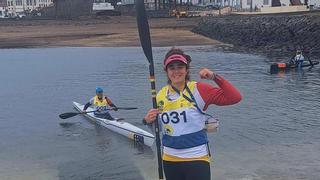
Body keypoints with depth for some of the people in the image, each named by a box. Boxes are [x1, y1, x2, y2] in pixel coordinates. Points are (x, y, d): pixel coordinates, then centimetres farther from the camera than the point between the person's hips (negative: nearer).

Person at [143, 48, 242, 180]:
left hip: (197, 159, -4)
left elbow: (235, 97, -17)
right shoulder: (161, 95, 3)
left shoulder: (199, 90, -10)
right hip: (169, 160, 5)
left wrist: (215, 77, -23)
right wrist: (149, 120, -7)